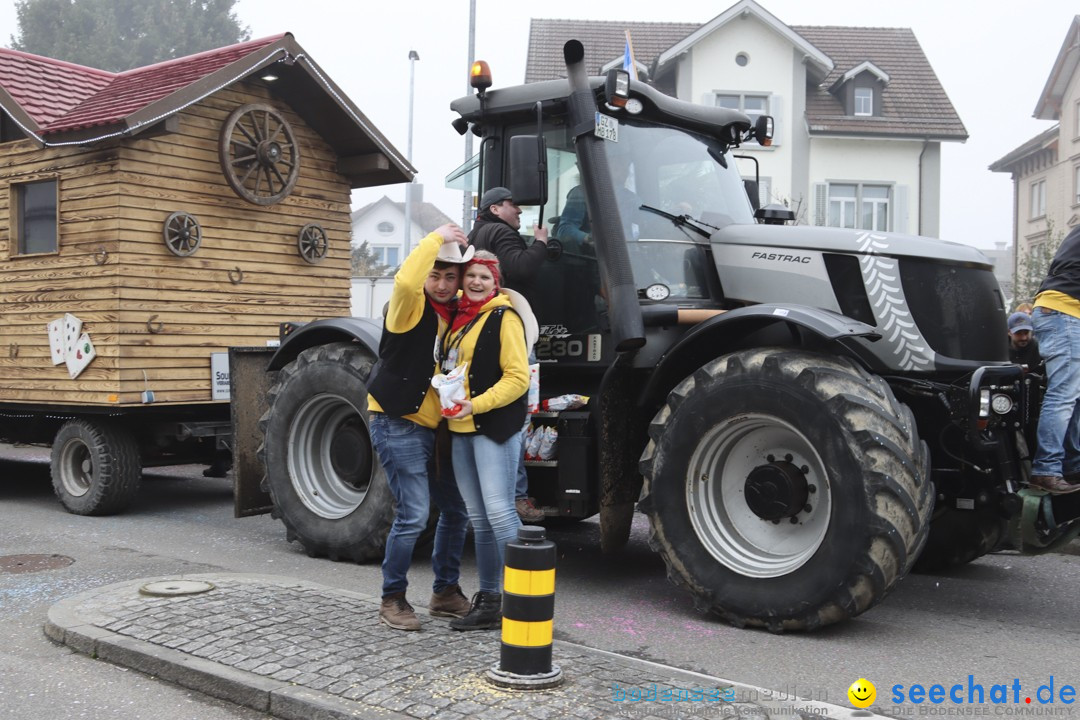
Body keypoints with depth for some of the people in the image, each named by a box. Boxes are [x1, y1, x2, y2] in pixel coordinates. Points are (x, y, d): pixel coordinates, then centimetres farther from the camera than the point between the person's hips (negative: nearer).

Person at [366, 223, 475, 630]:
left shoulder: (457, 312, 8)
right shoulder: (411, 305, -12)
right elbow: (405, 280, -36)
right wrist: (438, 238, -26)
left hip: (436, 426, 8)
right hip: (398, 425, -8)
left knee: (456, 510, 13)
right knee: (413, 516, -11)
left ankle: (446, 592, 29)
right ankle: (392, 600, 7)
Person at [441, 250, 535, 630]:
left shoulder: (504, 317, -8)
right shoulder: (458, 315, 14)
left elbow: (518, 378, -14)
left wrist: (477, 405, -21)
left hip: (495, 427, -8)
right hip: (460, 429, 8)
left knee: (498, 511, -12)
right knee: (478, 518, 11)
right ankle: (488, 601, 18)